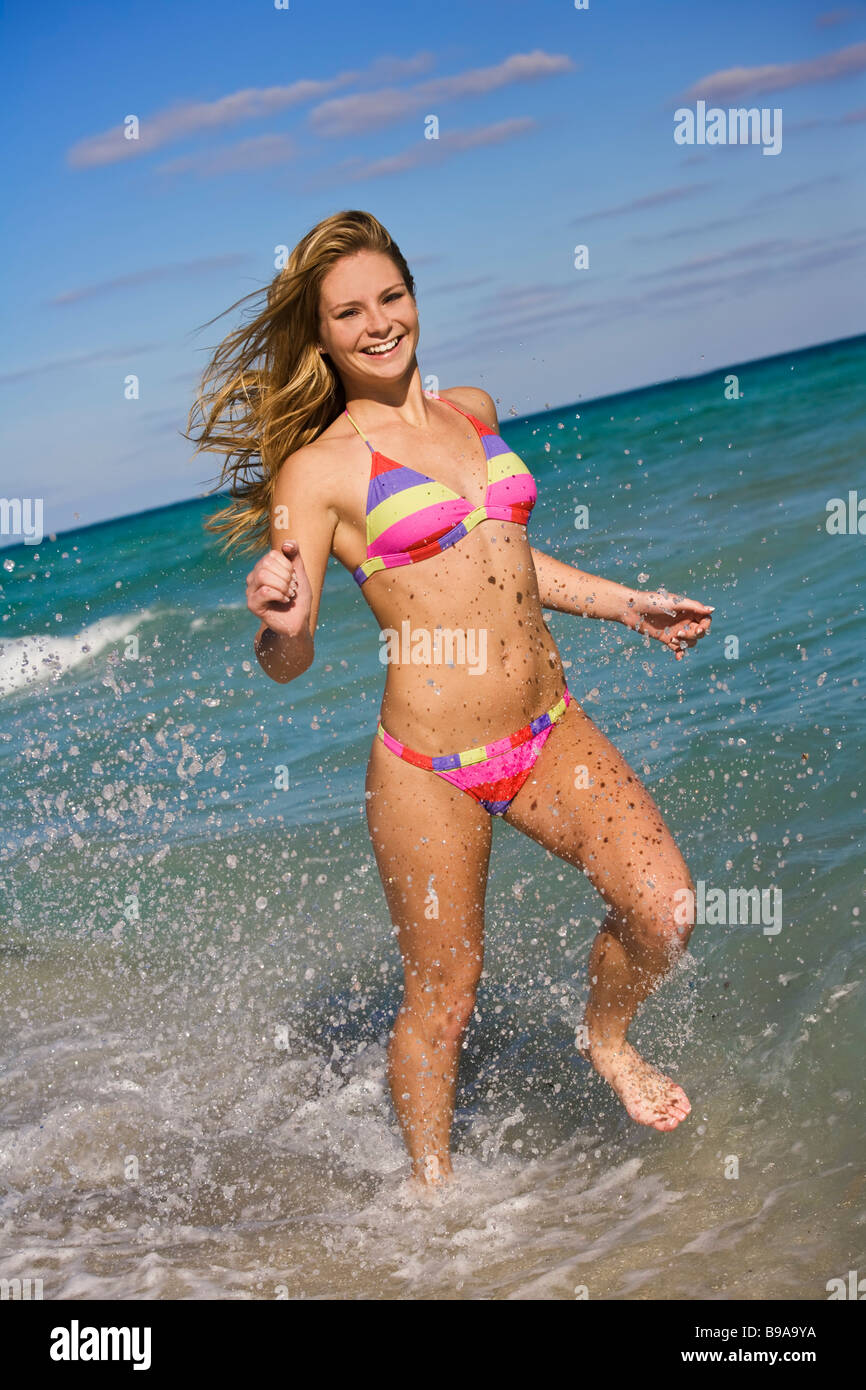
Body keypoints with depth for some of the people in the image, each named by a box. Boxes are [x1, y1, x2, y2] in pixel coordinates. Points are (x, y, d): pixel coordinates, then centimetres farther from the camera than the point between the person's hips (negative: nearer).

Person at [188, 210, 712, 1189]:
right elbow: (289, 663, -11)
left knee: (666, 910, -9)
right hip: (429, 766, -5)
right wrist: (281, 622, -34)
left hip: (549, 731, 5)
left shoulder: (472, 409, 10)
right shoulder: (317, 468, -8)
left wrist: (625, 604, 26)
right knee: (443, 997, 6)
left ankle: (607, 1037, 24)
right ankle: (432, 1188, 32)